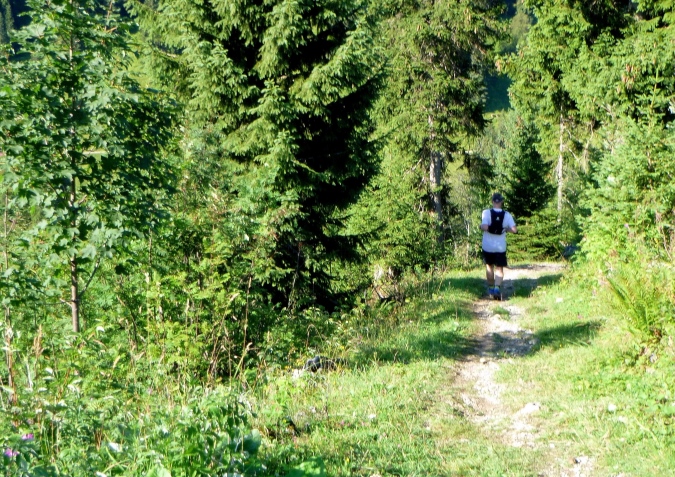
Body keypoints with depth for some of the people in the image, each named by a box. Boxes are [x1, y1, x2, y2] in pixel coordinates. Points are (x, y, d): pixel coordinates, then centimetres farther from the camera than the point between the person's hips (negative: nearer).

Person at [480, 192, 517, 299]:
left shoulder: (487, 212, -12)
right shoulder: (506, 215, -5)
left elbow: (484, 227, -24)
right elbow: (514, 230, -8)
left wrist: (481, 226, -2)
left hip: (488, 246, 0)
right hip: (501, 247, 0)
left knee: (489, 266, 19)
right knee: (499, 268, 6)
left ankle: (491, 288, 27)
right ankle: (497, 287, -16)